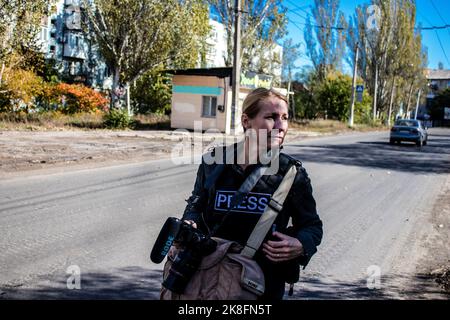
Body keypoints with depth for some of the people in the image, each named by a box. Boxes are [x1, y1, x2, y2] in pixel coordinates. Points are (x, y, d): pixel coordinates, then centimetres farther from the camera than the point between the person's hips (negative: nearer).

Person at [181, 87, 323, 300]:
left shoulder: (291, 173, -8)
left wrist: (300, 246, -19)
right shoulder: (215, 163, -4)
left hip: (267, 285, -1)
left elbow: (312, 225, 2)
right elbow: (197, 204, 12)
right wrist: (190, 223, -10)